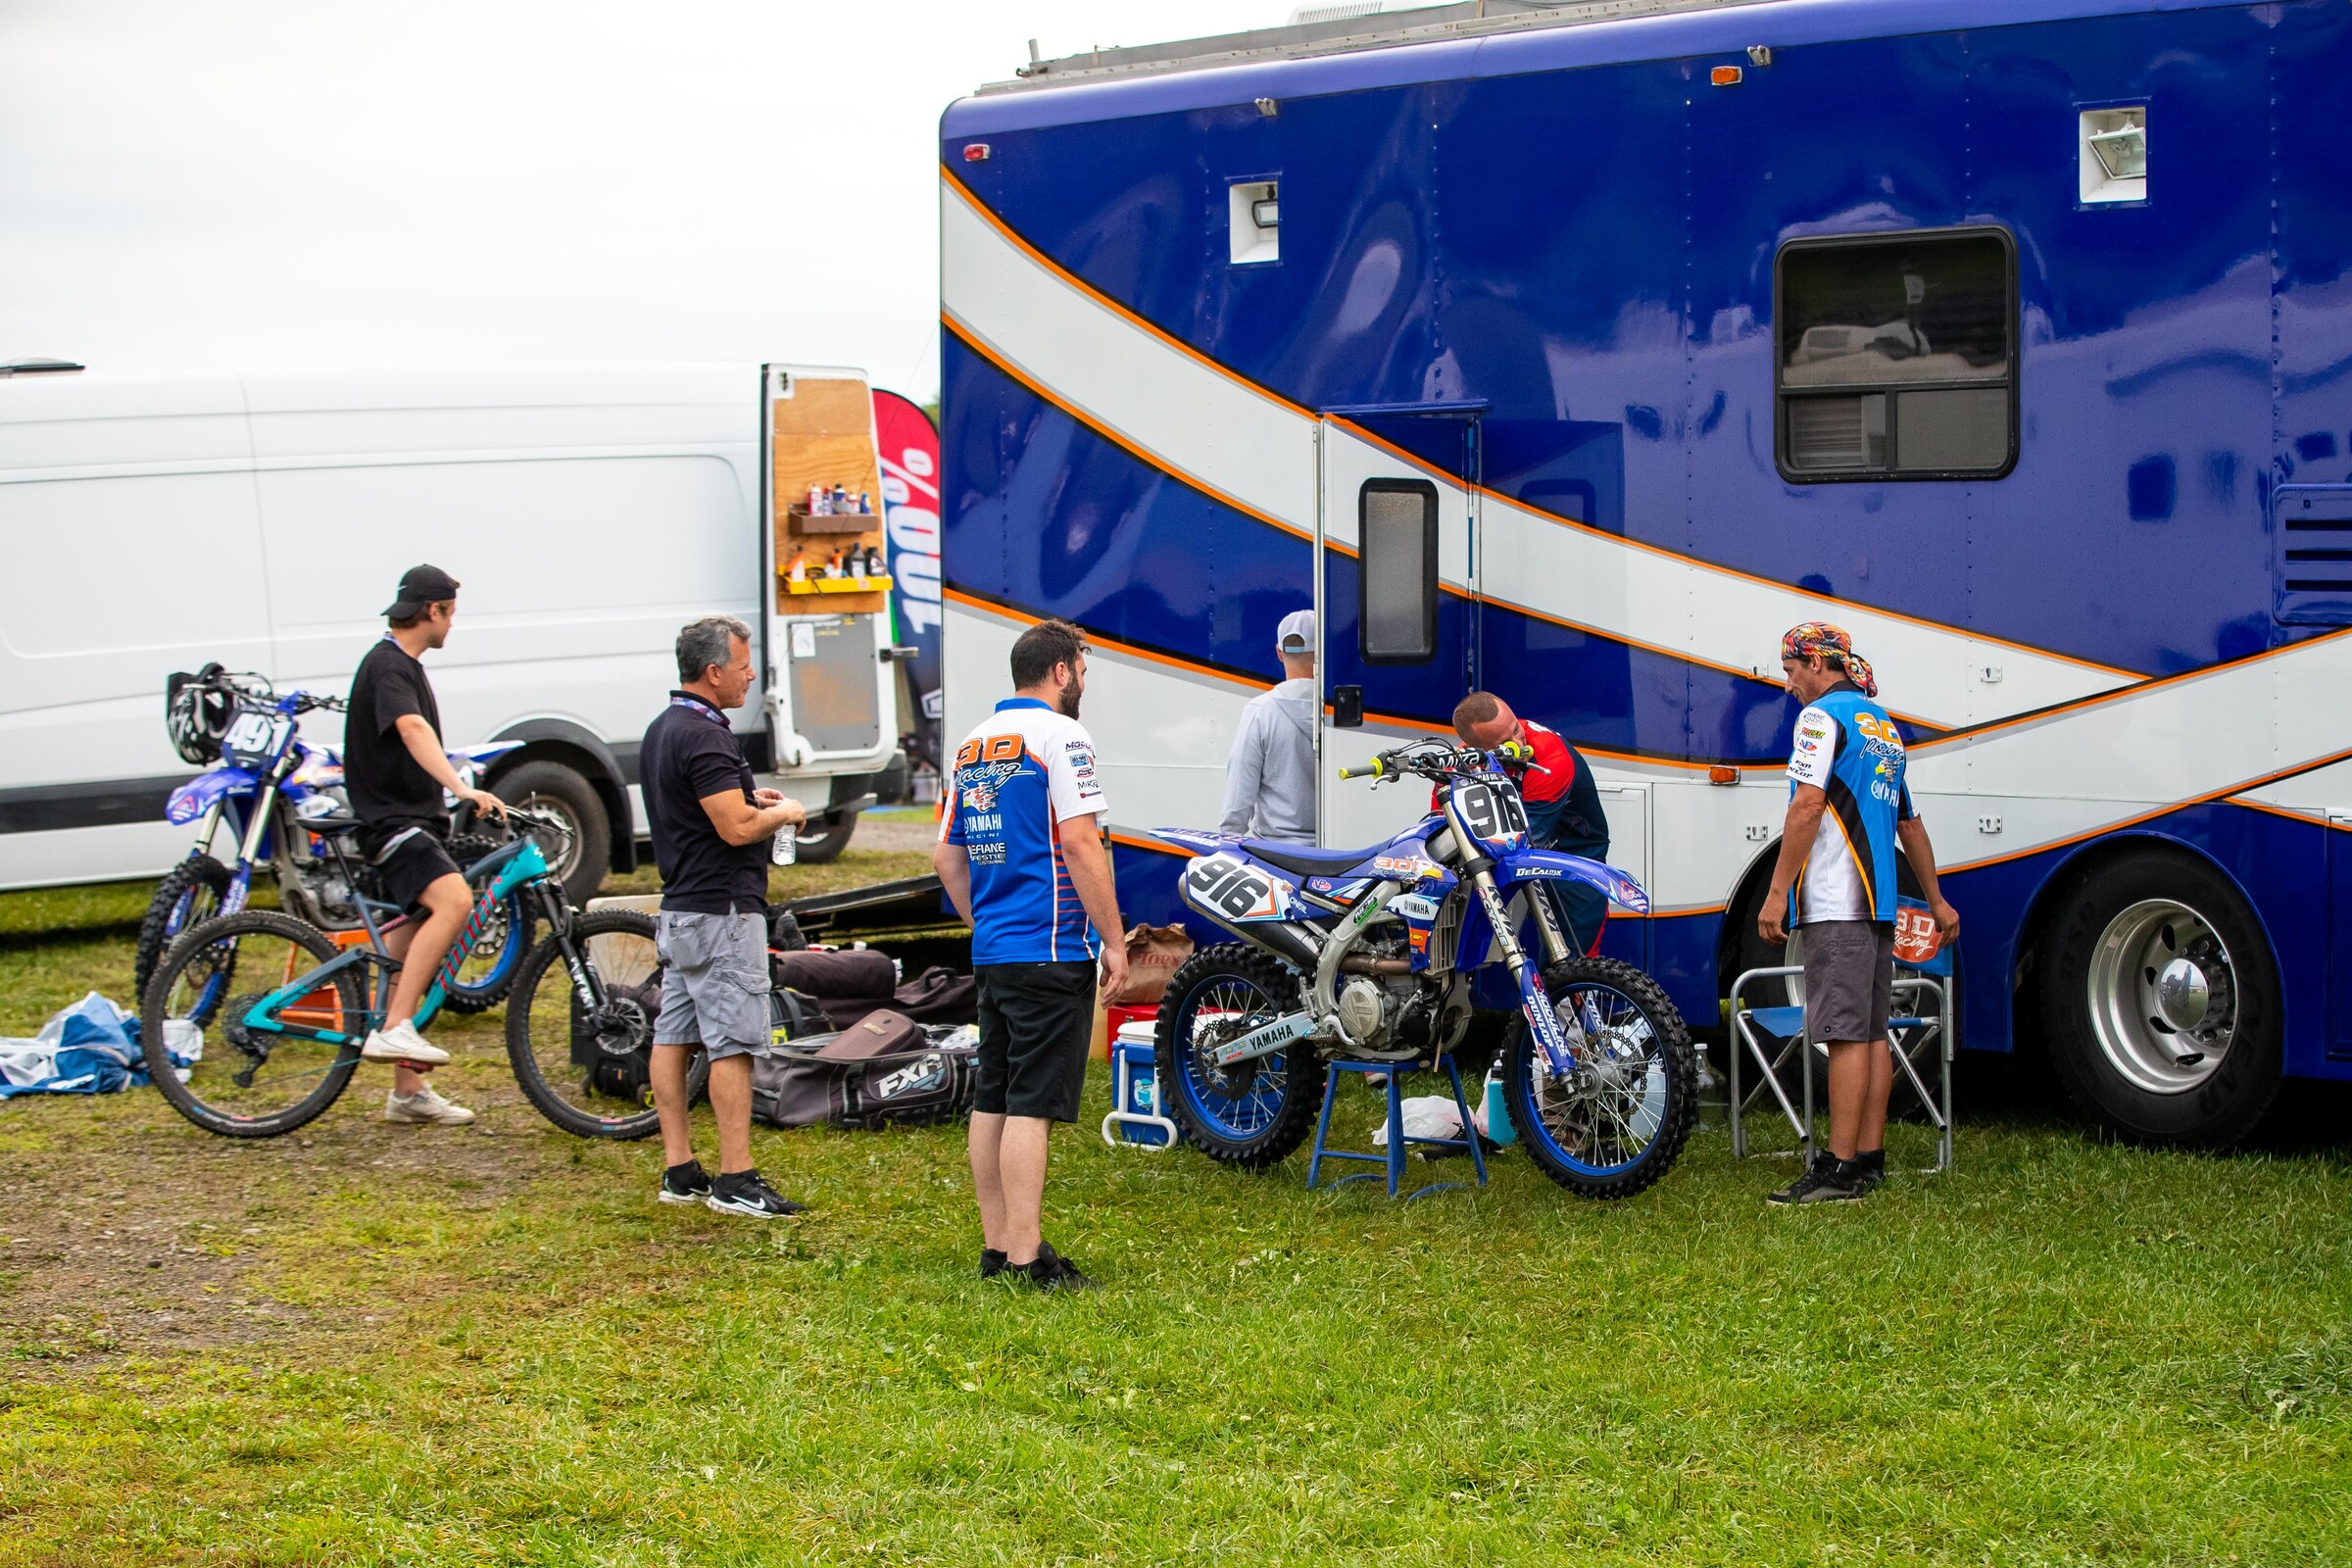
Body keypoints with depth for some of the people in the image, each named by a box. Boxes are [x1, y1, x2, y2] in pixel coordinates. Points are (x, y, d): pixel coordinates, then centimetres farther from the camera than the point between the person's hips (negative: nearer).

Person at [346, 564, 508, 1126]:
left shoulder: (405, 666, 18)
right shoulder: (387, 666, -15)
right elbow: (413, 730, -34)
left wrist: (457, 798, 45)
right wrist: (462, 788, -48)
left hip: (416, 821, 10)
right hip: (391, 823, -10)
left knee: (409, 954, 10)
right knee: (453, 899, -31)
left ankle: (408, 1092, 13)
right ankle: (394, 1030, -34)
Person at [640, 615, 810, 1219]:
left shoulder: (662, 729, 14)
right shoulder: (704, 737, -18)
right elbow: (736, 828, -24)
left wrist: (750, 800, 15)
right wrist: (784, 813, -5)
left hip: (678, 910, 10)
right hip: (722, 911, -10)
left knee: (673, 1037, 9)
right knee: (734, 1045, -8)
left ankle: (679, 1170, 13)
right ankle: (735, 1180, -8)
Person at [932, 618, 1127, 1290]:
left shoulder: (972, 744, 15)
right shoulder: (1059, 736, -10)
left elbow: (947, 855, 17)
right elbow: (1080, 842, -17)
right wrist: (1113, 940, -13)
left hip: (991, 953, 8)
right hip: (1052, 949, -8)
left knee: (992, 1100, 11)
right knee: (1032, 1104, -9)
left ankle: (997, 1244, 17)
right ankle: (1026, 1255, -10)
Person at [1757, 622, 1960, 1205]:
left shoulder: (1823, 715, -6)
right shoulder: (1884, 726, 22)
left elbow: (1808, 806, -17)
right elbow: (1911, 824, 27)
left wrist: (1777, 892, -17)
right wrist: (1937, 900, 32)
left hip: (1835, 902, -9)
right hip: (1878, 902, 9)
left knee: (1846, 1033, -12)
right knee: (1871, 1032, 9)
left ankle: (1840, 1168, -15)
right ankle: (1870, 1159, 10)